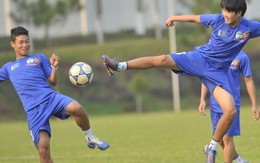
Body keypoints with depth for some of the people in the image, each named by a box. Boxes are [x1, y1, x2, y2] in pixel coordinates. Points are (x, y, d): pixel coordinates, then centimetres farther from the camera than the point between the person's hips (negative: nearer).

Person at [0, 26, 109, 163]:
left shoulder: (39, 58, 20)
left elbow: (53, 82, 15)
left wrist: (54, 67, -2)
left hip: (50, 97, 0)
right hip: (33, 109, 0)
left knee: (76, 108, -33)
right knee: (42, 147, -15)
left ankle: (90, 138, -8)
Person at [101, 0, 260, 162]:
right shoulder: (218, 19, -8)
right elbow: (195, 18, 8)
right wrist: (175, 18, 19)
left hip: (217, 72, -1)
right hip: (199, 58, 1)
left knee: (231, 111, -17)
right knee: (162, 60, -19)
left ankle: (212, 147, 3)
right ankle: (119, 66, -8)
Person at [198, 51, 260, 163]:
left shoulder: (241, 57, -5)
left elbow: (249, 81, 1)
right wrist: (202, 100, 3)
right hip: (215, 104, 4)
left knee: (227, 138, -9)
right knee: (220, 140, 11)